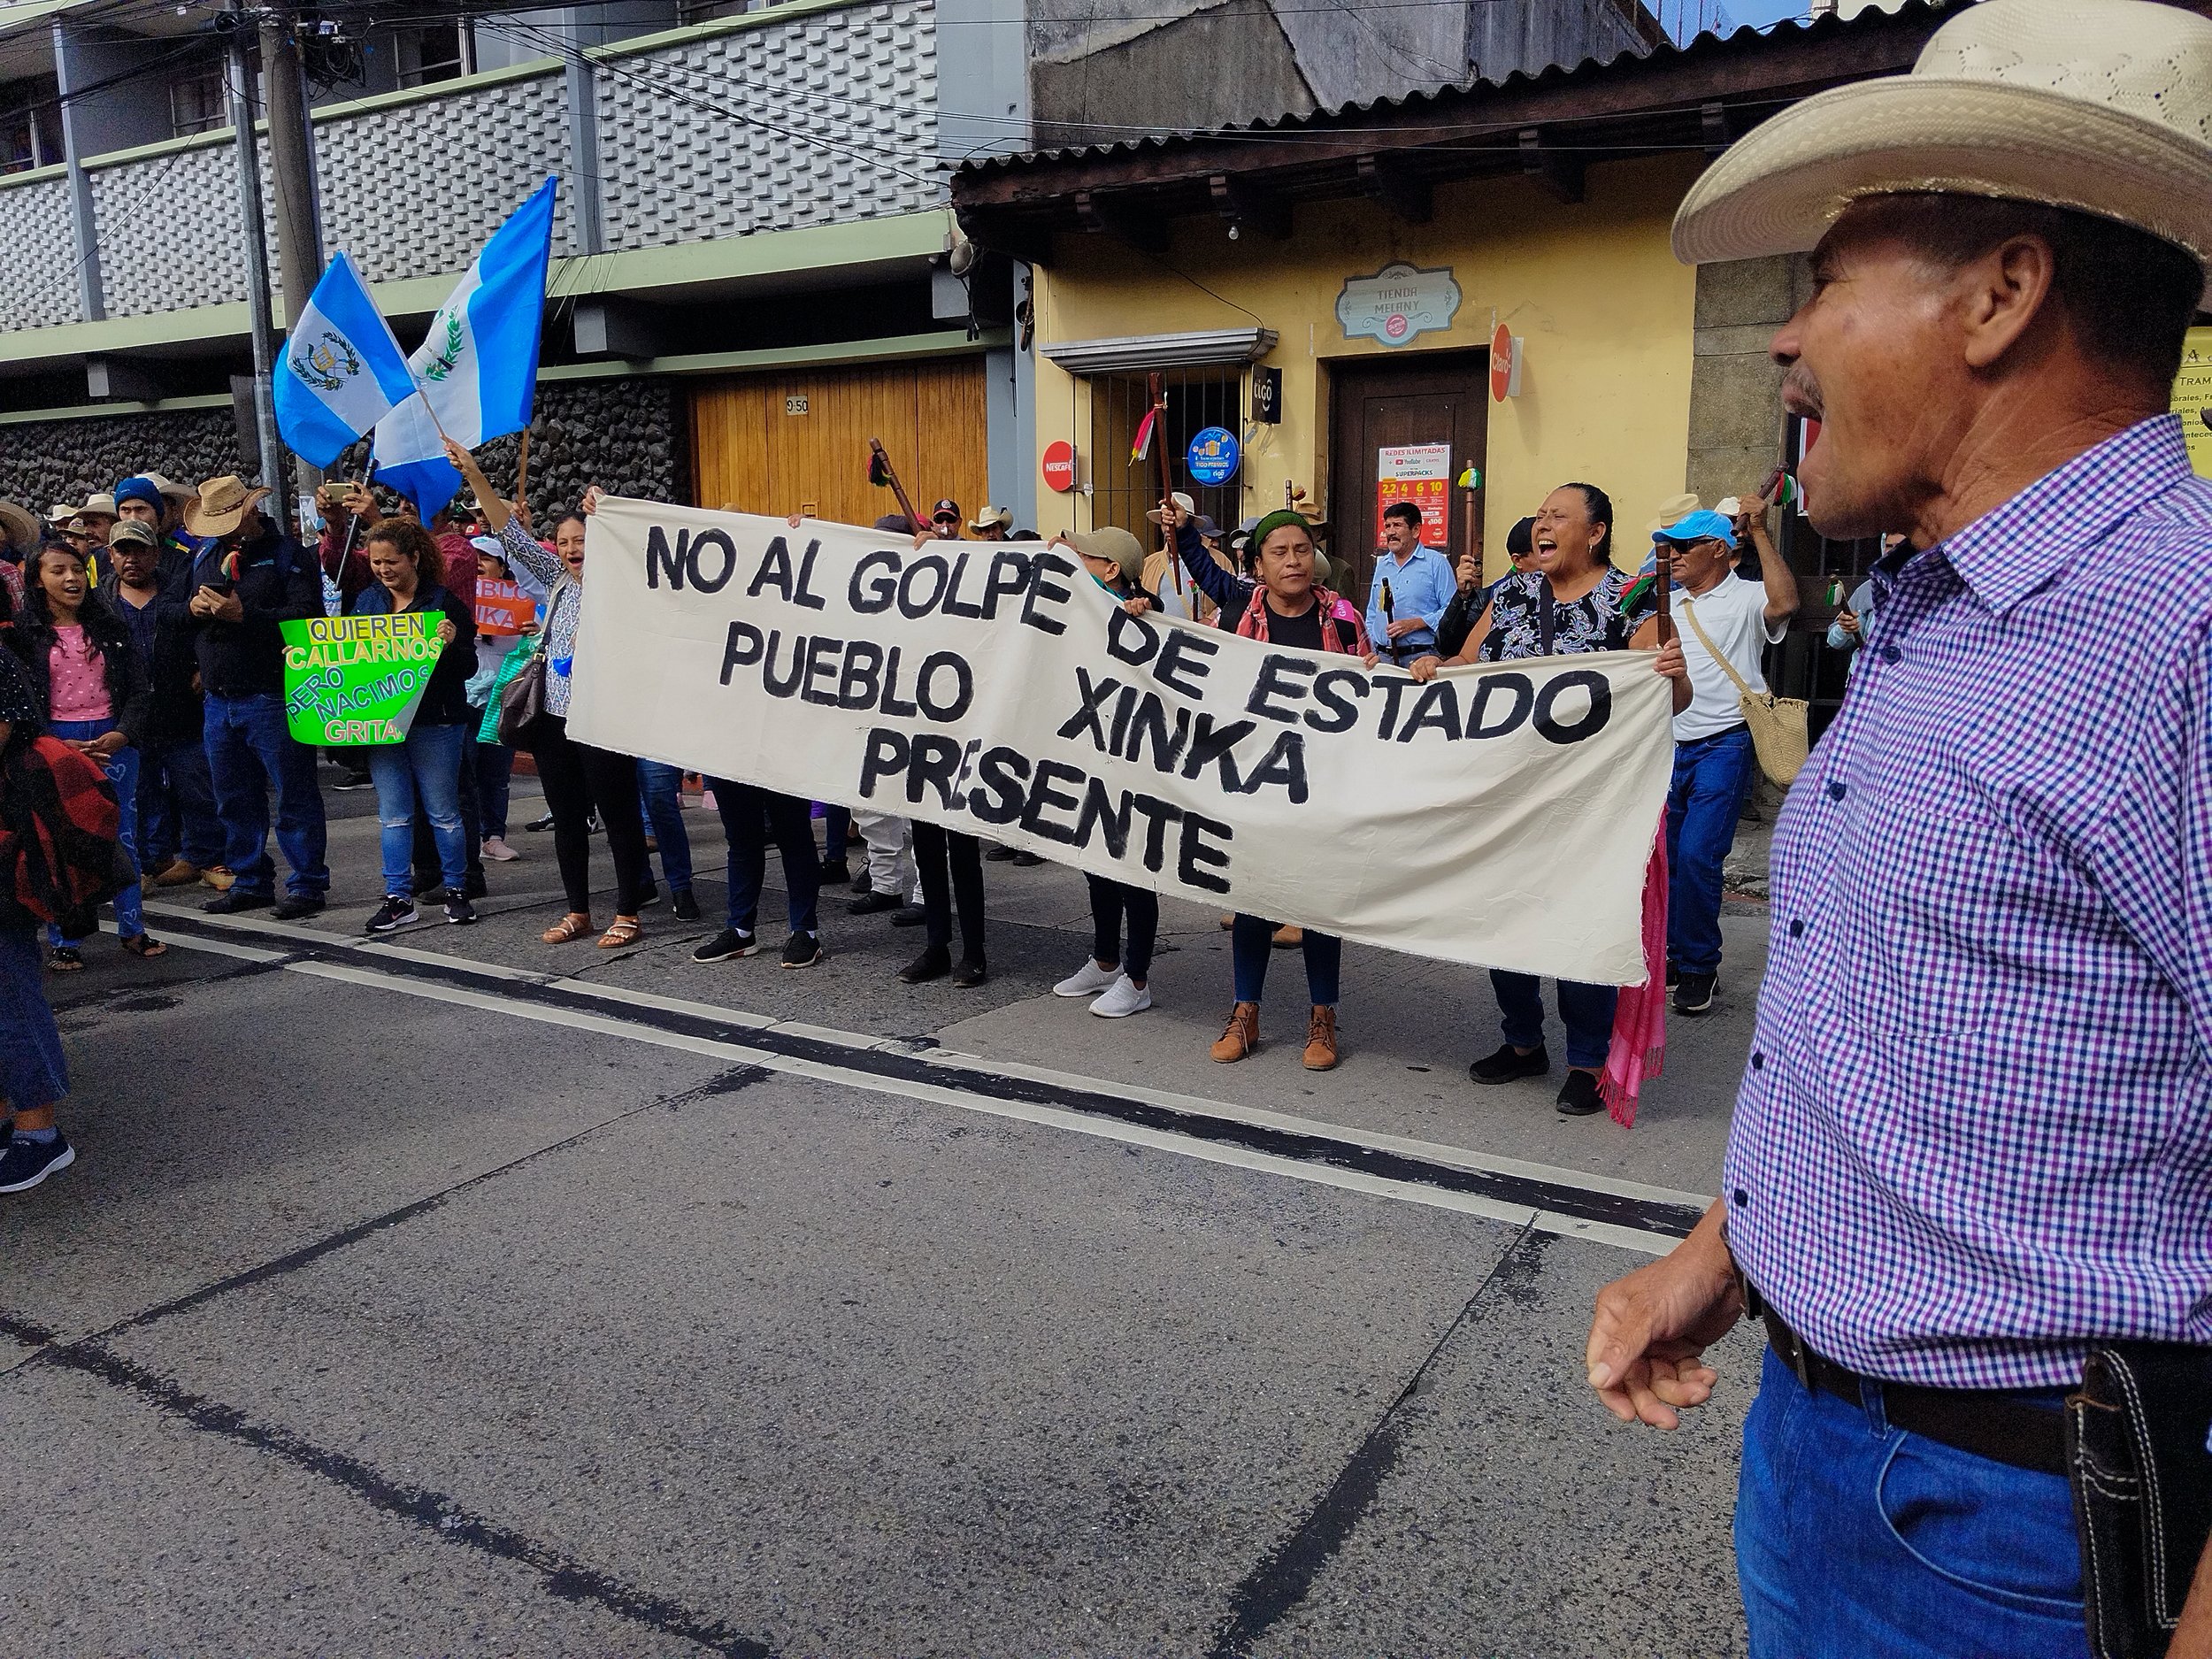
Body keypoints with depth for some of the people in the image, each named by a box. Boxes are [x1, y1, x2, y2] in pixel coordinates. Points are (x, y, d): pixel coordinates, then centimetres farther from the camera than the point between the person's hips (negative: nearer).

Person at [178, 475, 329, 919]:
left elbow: (305, 617, -18)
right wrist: (192, 607, -4)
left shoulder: (287, 554, -5)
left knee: (294, 794, -2)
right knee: (234, 799, 13)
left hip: (271, 697, -7)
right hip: (218, 700, 7)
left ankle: (307, 885, 5)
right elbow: (167, 610, 18)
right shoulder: (204, 555, 15)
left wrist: (242, 614, -23)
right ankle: (249, 882, 24)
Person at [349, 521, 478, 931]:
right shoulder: (367, 600, 11)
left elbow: (468, 667, -7)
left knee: (442, 812, 3)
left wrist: (452, 643, -27)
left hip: (435, 723, -5)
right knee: (393, 815, 6)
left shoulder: (443, 601, -6)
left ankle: (457, 890, 16)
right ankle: (399, 900, 11)